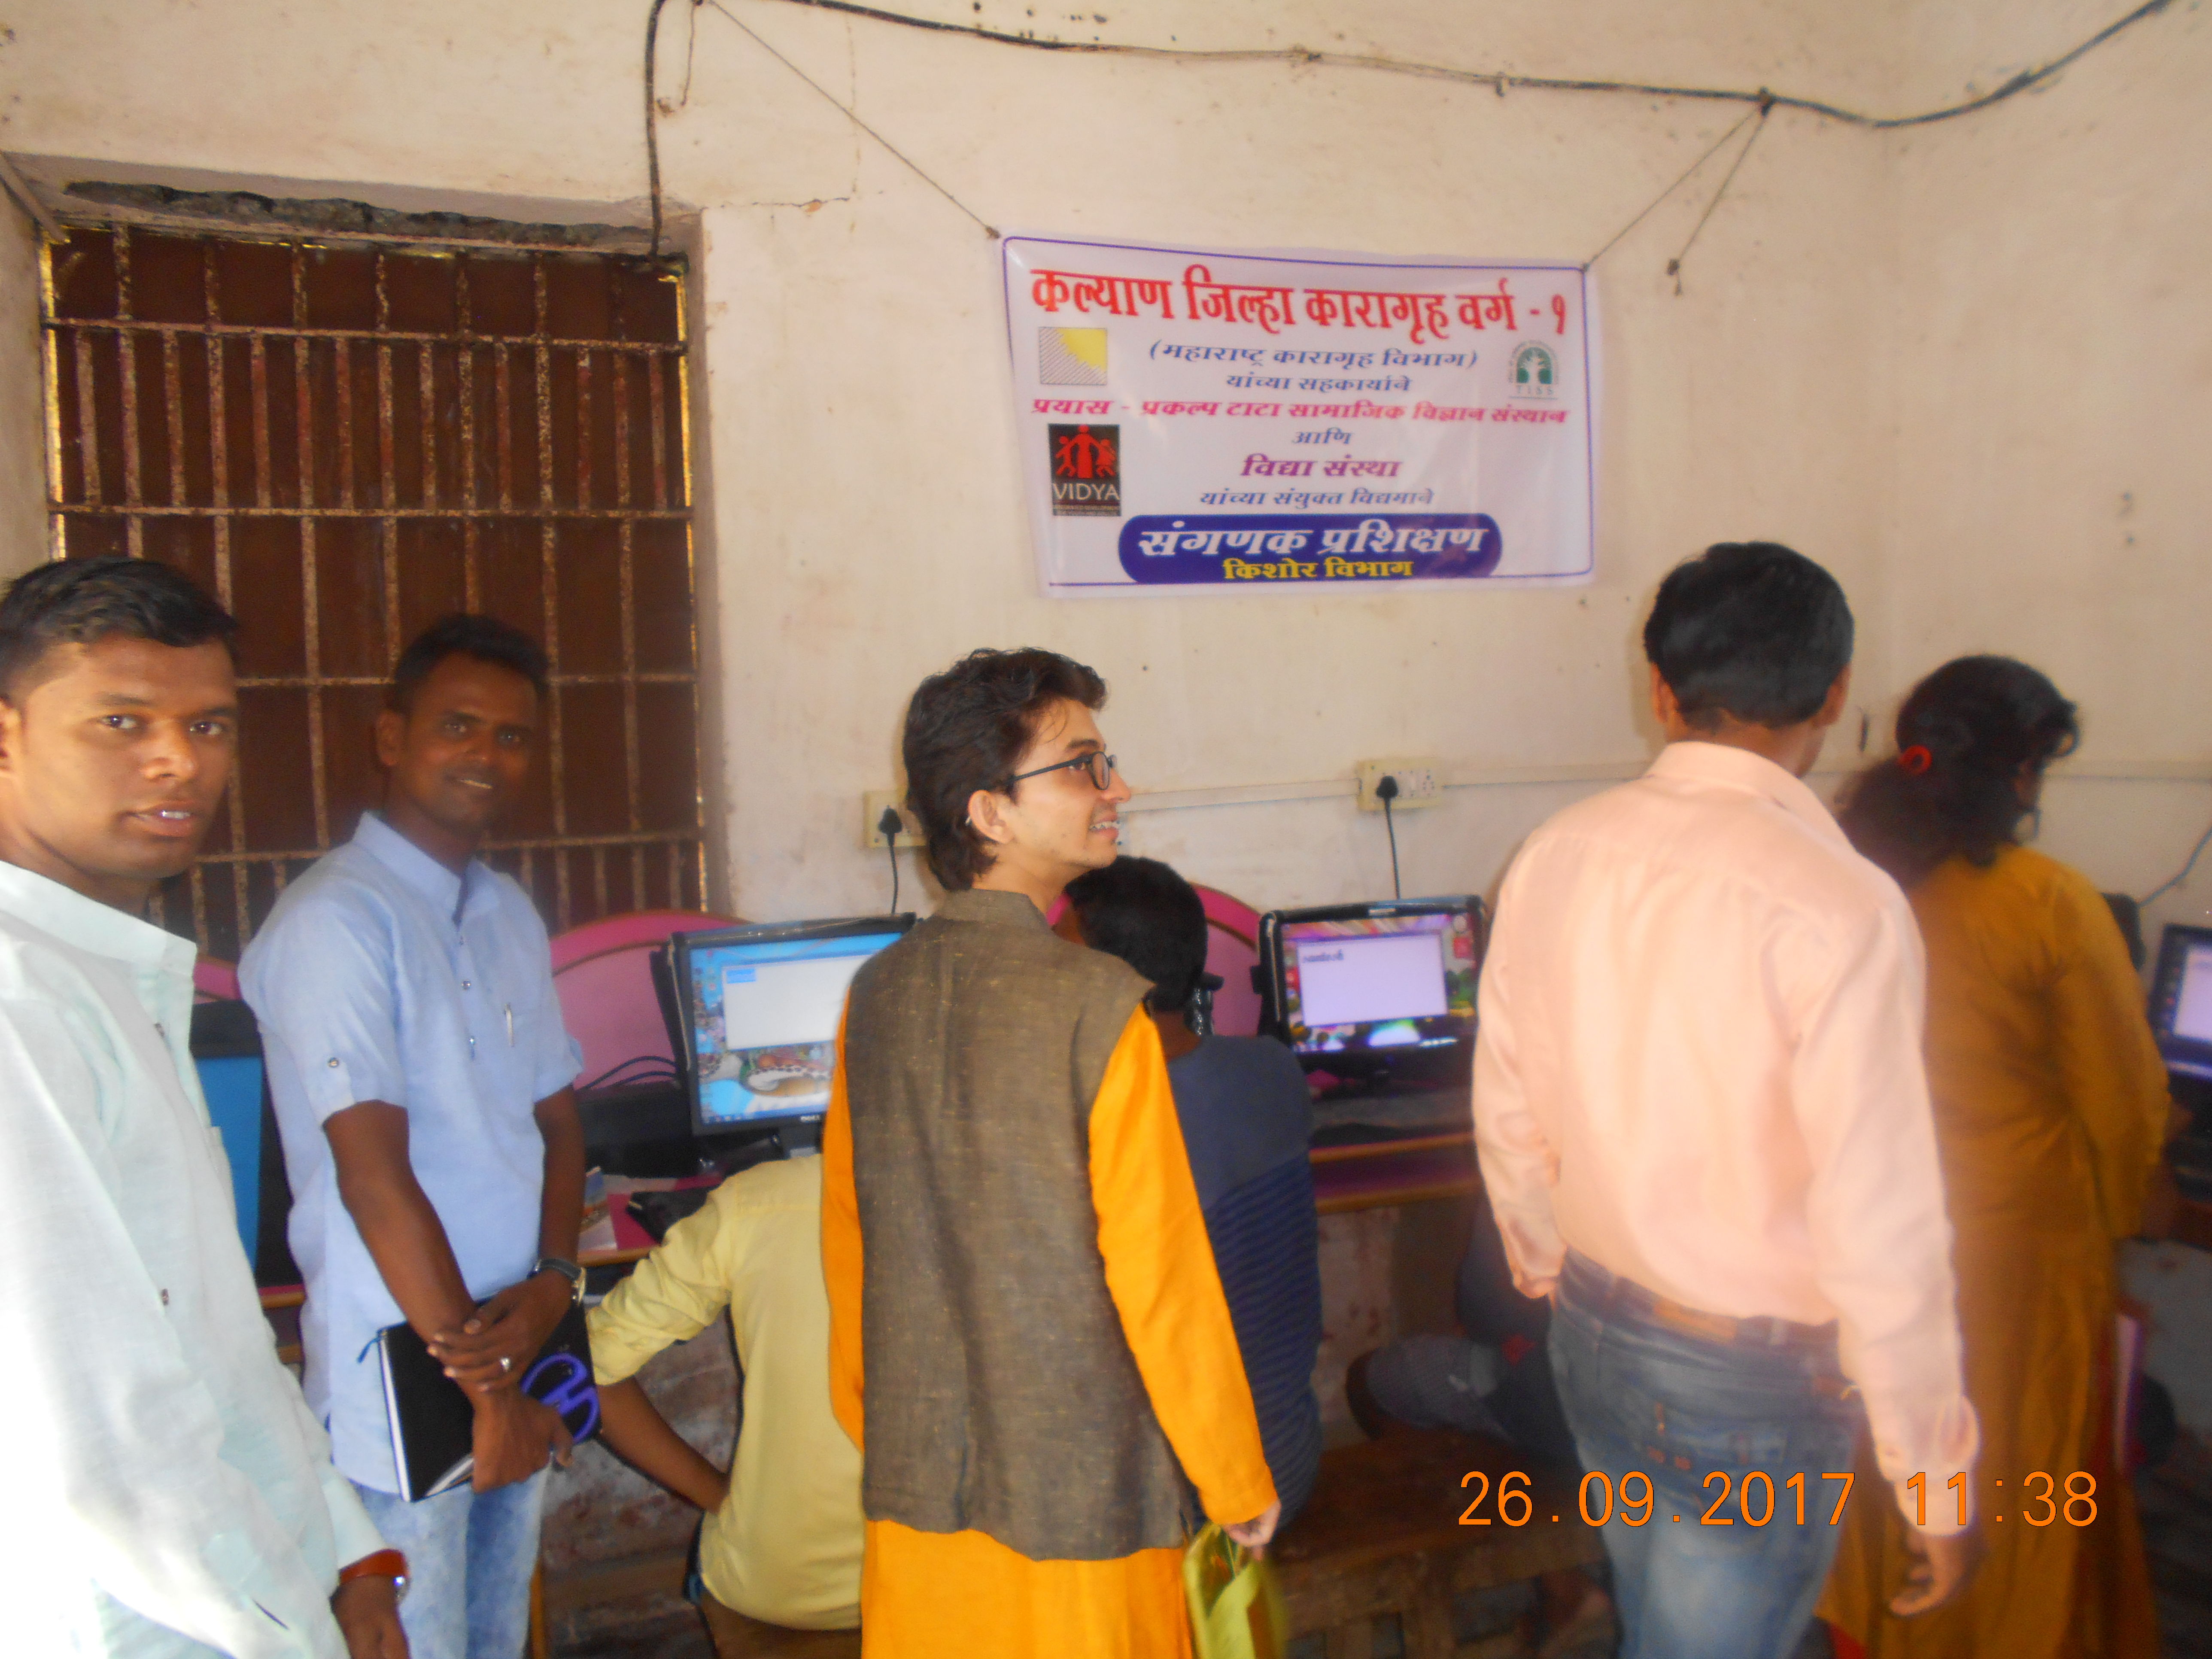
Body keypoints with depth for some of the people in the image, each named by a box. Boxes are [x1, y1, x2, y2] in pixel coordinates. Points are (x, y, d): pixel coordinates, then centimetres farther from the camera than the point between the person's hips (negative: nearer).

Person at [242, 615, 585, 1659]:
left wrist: (553, 1283, -6)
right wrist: (479, 1379, -13)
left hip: (519, 1359, 7)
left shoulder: (510, 918, 10)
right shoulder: (336, 921, -15)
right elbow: (373, 1174, -18)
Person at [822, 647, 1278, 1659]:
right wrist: (1240, 1488, -3)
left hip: (912, 1489, 5)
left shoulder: (876, 994, -2)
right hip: (1076, 1497, -5)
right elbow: (1158, 1271, -16)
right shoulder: (1097, 1003, -19)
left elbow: (846, 1240, 7)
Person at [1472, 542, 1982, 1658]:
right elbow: (1879, 1223, -22)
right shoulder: (1840, 908, -24)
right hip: (1755, 1386, -6)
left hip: (1593, 1338, 6)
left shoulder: (1554, 859, -6)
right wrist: (1935, 1477, -8)